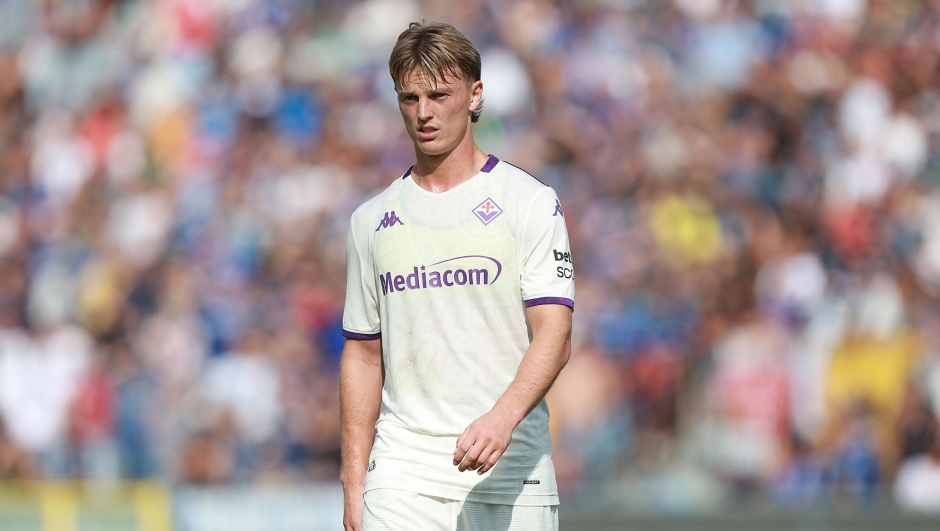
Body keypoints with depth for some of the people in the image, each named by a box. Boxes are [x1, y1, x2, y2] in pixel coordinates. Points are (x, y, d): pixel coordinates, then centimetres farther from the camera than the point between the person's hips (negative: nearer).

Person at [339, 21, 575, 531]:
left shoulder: (531, 203, -1)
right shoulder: (370, 221, 12)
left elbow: (554, 335, -10)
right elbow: (363, 355, 16)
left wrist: (503, 418, -29)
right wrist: (354, 484, 8)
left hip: (511, 470, -2)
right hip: (403, 475, 2)